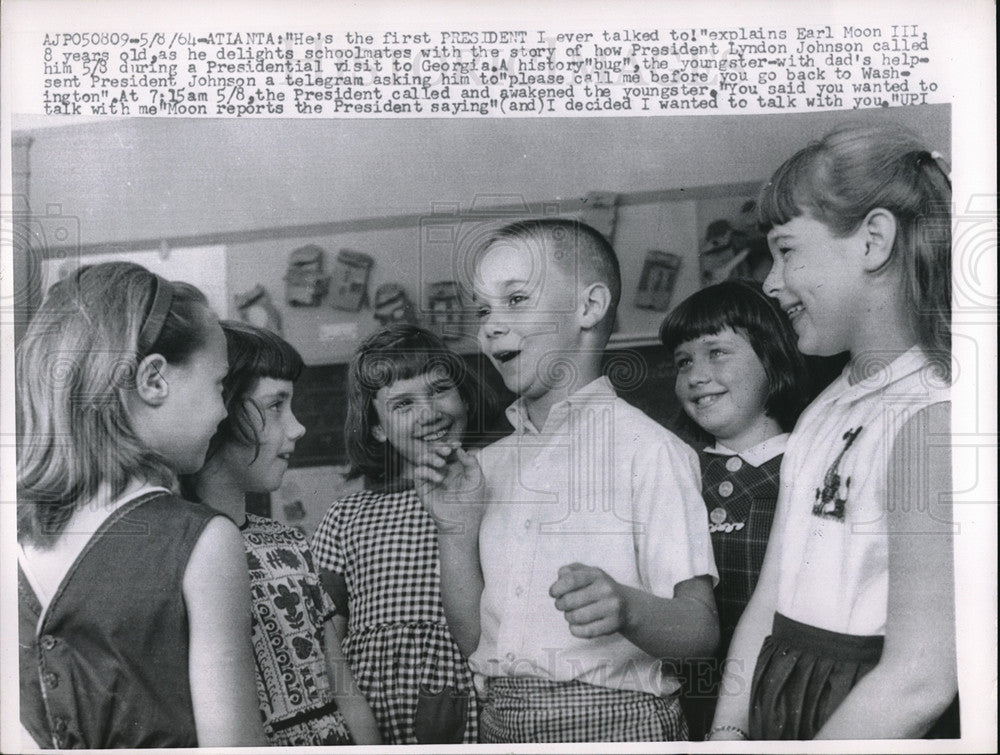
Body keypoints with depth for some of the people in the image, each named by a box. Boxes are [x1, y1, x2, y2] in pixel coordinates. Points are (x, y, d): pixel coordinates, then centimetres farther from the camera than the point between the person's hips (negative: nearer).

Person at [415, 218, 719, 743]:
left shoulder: (646, 447, -9)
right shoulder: (488, 464, 9)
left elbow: (701, 629, -14)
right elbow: (474, 640, 7)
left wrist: (626, 608, -33)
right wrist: (455, 529, -5)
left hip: (613, 720, -4)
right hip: (500, 724, 5)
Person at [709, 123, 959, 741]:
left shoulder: (930, 417, -16)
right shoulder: (822, 413, 10)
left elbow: (919, 681, -21)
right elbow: (769, 602, 9)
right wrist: (727, 731, -2)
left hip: (876, 731, -7)